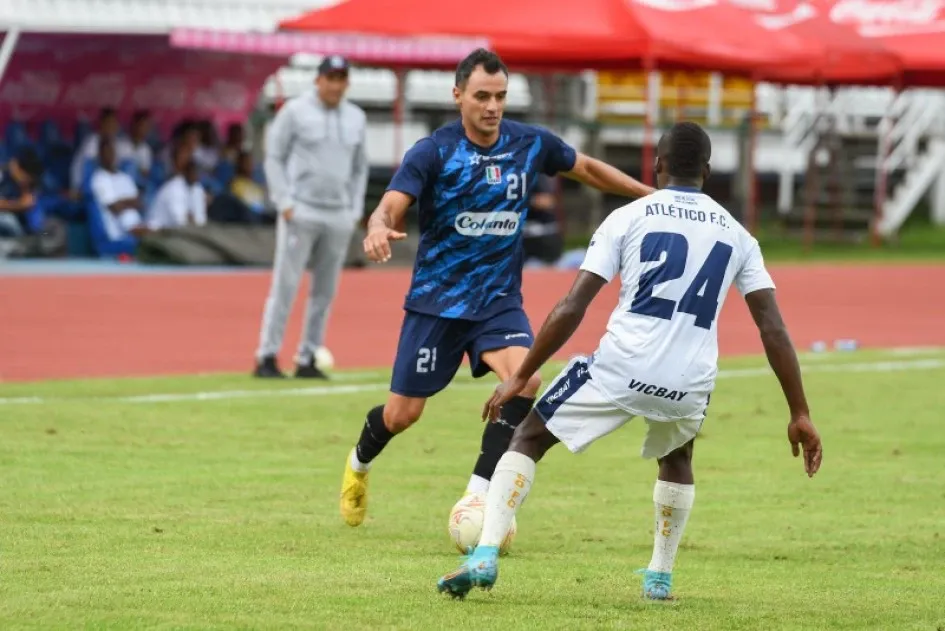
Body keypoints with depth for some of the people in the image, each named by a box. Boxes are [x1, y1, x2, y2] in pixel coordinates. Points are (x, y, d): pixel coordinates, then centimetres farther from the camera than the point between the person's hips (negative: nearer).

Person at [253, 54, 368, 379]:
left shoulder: (356, 118, 12)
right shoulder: (295, 111, -1)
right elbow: (274, 157, -1)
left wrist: (356, 211, 8)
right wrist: (284, 202, -10)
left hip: (340, 216, 5)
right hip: (301, 212, -5)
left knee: (325, 291, 5)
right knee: (285, 284, -7)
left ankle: (308, 359, 11)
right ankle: (267, 357, -5)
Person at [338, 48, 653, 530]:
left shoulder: (530, 144, -2)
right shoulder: (433, 152, -13)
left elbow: (587, 169, 15)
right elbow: (391, 205, -25)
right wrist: (379, 228, -49)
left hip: (499, 300, 2)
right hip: (436, 299, -2)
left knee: (524, 379, -26)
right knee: (403, 413, 3)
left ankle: (479, 493, -19)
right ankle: (358, 463, 38)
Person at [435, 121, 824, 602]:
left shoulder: (628, 218, 5)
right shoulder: (736, 234, 14)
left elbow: (571, 309, -2)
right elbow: (773, 330, 8)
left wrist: (521, 376, 4)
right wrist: (800, 415, 11)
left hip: (621, 366, -3)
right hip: (689, 383, 3)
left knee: (528, 438, 15)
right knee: (676, 458, 36)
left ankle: (485, 556, -1)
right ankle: (660, 576, 32)